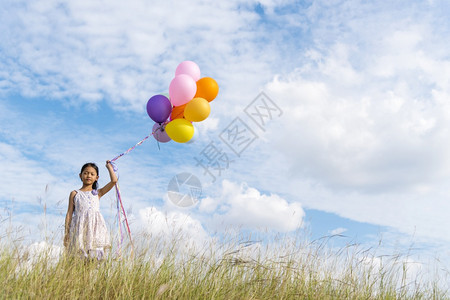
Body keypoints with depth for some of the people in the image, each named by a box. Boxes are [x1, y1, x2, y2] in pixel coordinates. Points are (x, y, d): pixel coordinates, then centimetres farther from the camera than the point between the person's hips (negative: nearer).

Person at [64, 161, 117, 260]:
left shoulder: (97, 193, 15)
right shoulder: (75, 194, 15)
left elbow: (114, 180, 6)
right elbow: (69, 213, 12)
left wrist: (109, 166, 20)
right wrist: (66, 232, 4)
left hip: (95, 228, 0)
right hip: (80, 228, 0)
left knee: (96, 256, -10)